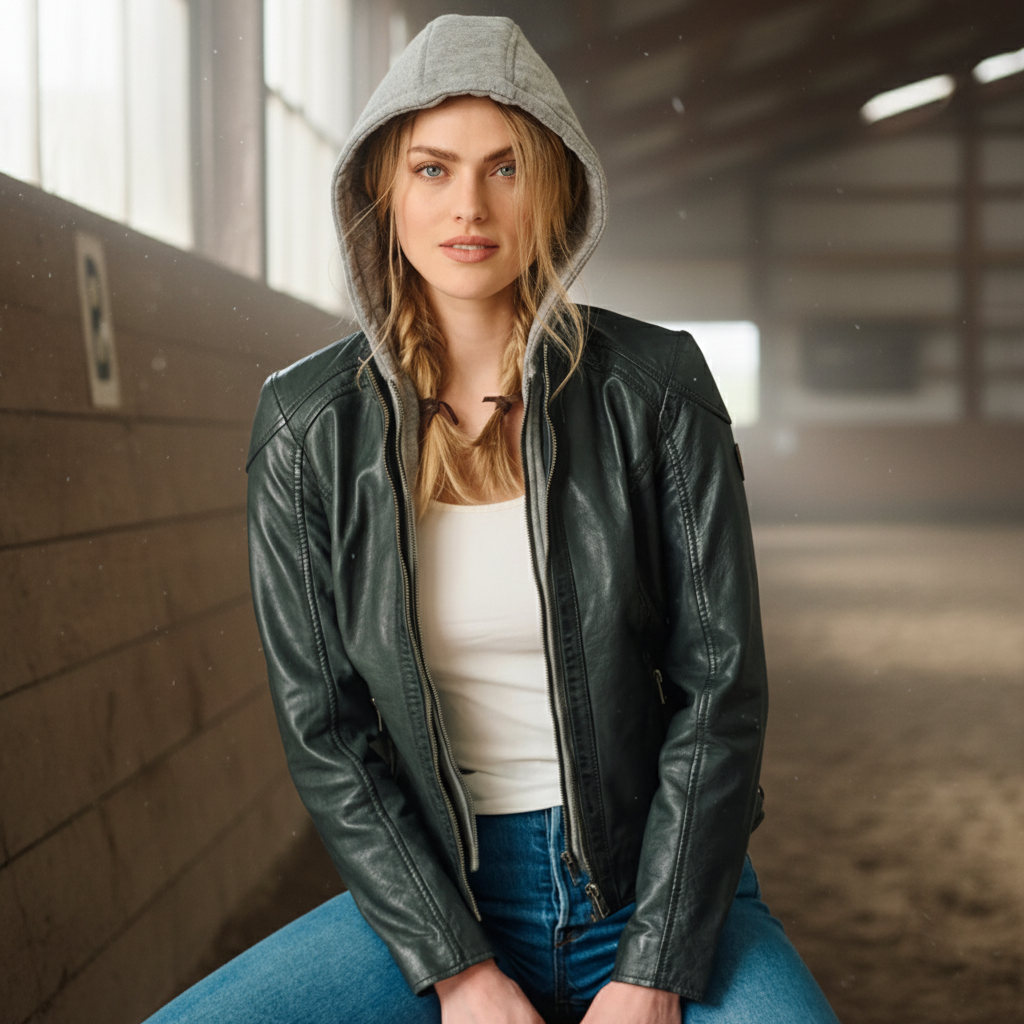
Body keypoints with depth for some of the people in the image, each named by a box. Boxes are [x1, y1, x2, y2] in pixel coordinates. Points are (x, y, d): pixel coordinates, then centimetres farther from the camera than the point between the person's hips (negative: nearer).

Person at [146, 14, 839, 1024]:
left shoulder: (655, 386, -7)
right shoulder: (307, 423, -4)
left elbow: (719, 687, -6)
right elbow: (323, 731, -3)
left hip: (661, 883, -1)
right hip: (434, 896, 1)